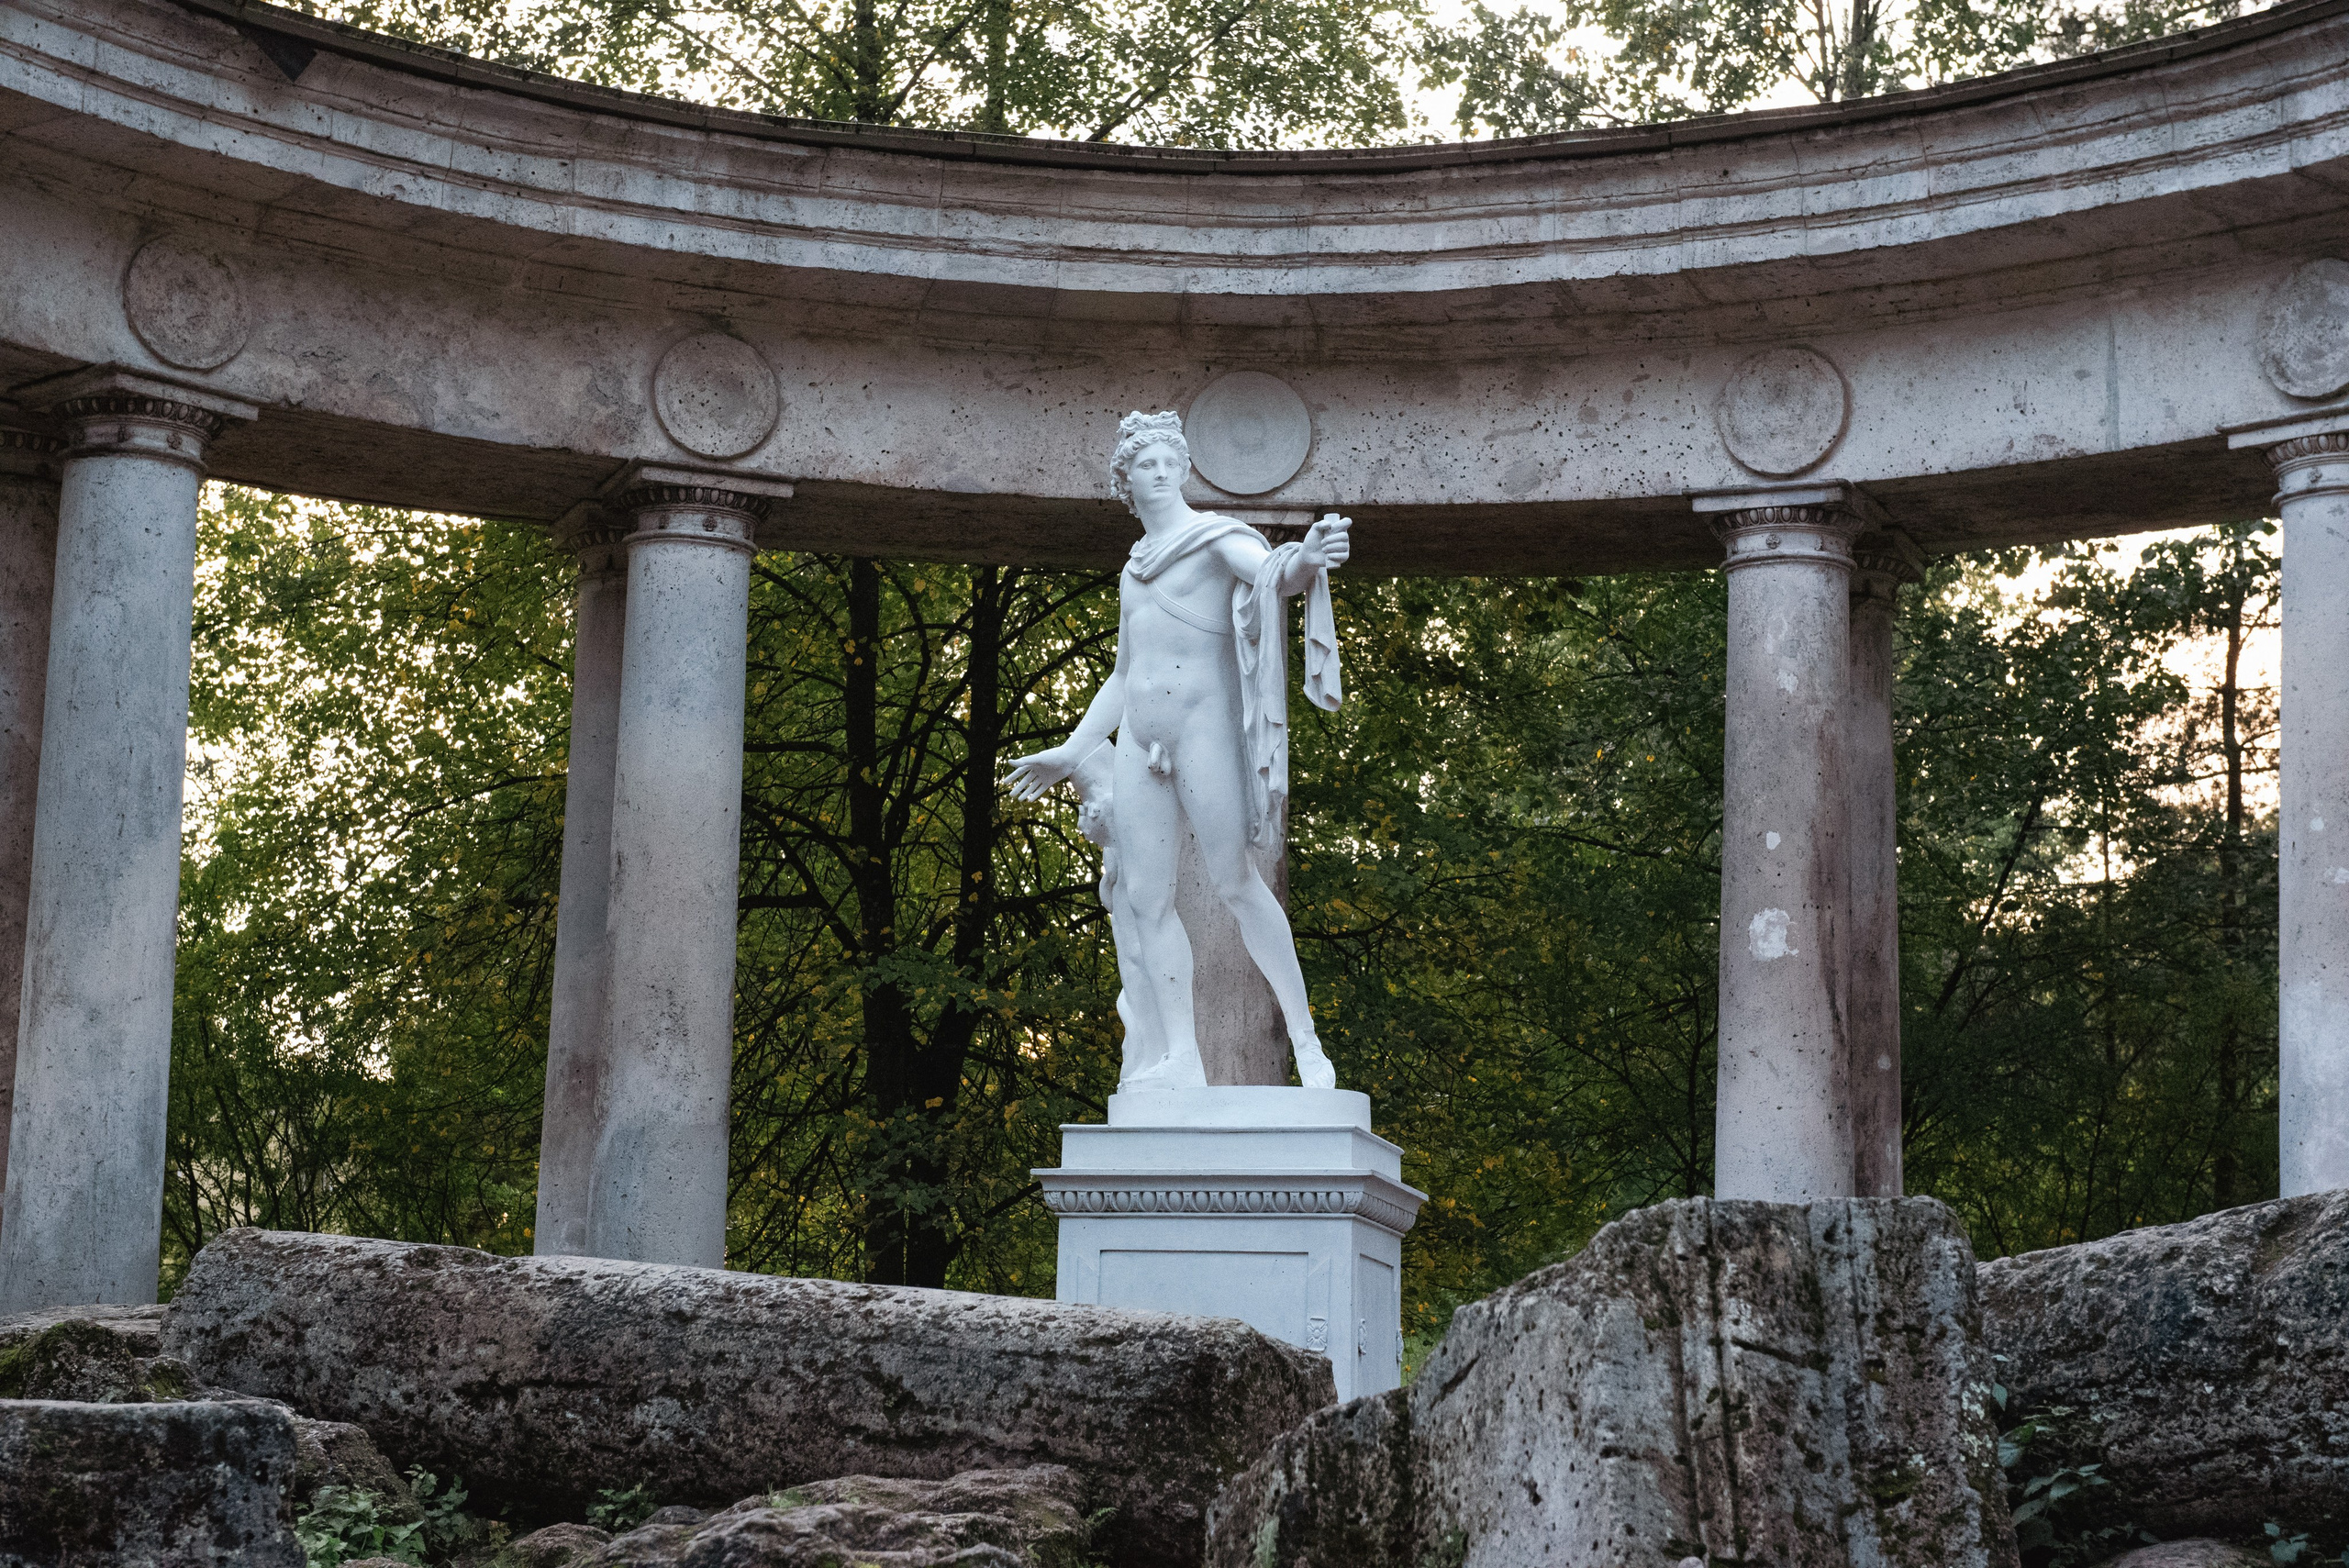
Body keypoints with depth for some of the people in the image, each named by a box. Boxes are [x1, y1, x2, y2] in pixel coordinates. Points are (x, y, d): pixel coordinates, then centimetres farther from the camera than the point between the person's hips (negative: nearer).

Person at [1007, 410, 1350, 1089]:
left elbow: (1271, 574, -20)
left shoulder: (1214, 536, 2)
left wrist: (1304, 561, -43)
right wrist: (1071, 753, 30)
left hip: (1201, 721, -7)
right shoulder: (1134, 568, 24)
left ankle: (1306, 1040, -10)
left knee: (1233, 880, -15)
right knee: (1145, 895, -2)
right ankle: (1180, 1061, -1)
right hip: (1138, 737, 7)